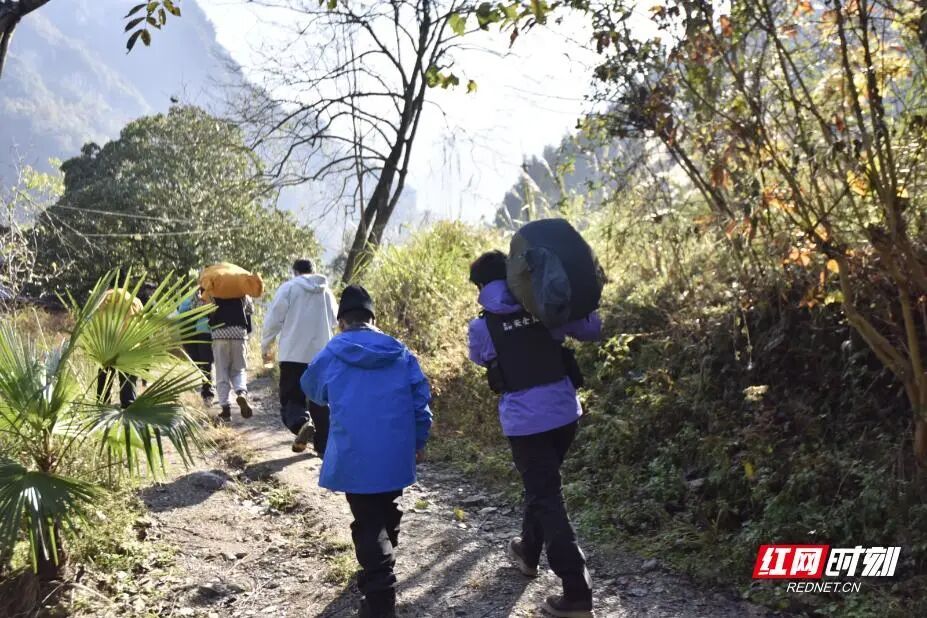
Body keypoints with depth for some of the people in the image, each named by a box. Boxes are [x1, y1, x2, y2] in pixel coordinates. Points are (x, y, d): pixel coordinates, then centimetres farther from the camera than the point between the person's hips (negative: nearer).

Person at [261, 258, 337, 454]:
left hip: (293, 354, -3)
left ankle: (301, 423, -26)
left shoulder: (289, 287, -2)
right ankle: (323, 445, 11)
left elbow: (273, 319, -5)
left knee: (291, 397, 4)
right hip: (321, 354, 4)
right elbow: (333, 322, 20)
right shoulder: (327, 292, 10)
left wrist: (265, 346, 7)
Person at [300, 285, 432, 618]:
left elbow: (311, 389, 19)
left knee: (369, 525, 2)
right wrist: (418, 442, 16)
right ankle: (378, 576, 40)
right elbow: (421, 399, 4)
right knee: (386, 516, 23)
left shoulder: (331, 355, -1)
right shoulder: (400, 352, 4)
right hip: (396, 454, 3)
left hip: (356, 456, -3)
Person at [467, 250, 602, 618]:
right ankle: (528, 551, 44)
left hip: (525, 420, -4)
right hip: (564, 412, 4)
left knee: (546, 498, 0)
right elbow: (593, 330, 13)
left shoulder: (482, 326, -5)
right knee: (542, 486, 24)